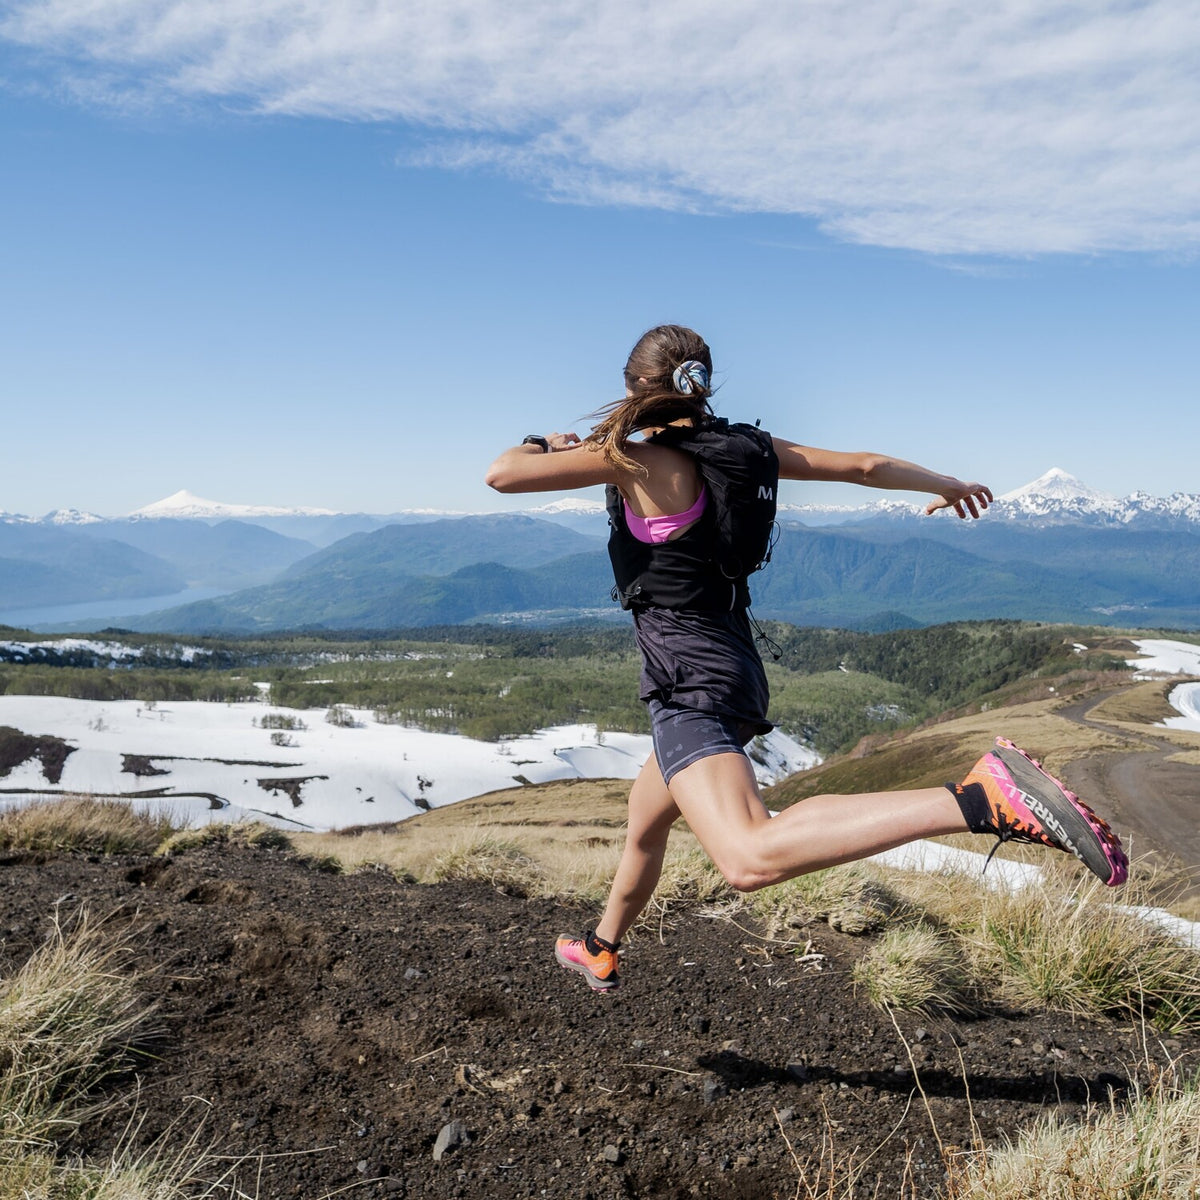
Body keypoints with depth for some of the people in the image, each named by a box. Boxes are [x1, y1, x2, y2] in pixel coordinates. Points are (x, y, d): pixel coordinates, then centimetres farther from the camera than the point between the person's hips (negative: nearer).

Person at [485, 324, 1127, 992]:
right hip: (732, 667, 10)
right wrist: (947, 485, 29)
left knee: (752, 857, -31)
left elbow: (503, 474, -14)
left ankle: (985, 797, -38)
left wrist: (544, 445, 9)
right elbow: (864, 467, 13)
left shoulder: (635, 457, -11)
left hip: (690, 681, -10)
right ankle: (601, 951, 53)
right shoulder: (740, 445, 8)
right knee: (643, 826, 30)